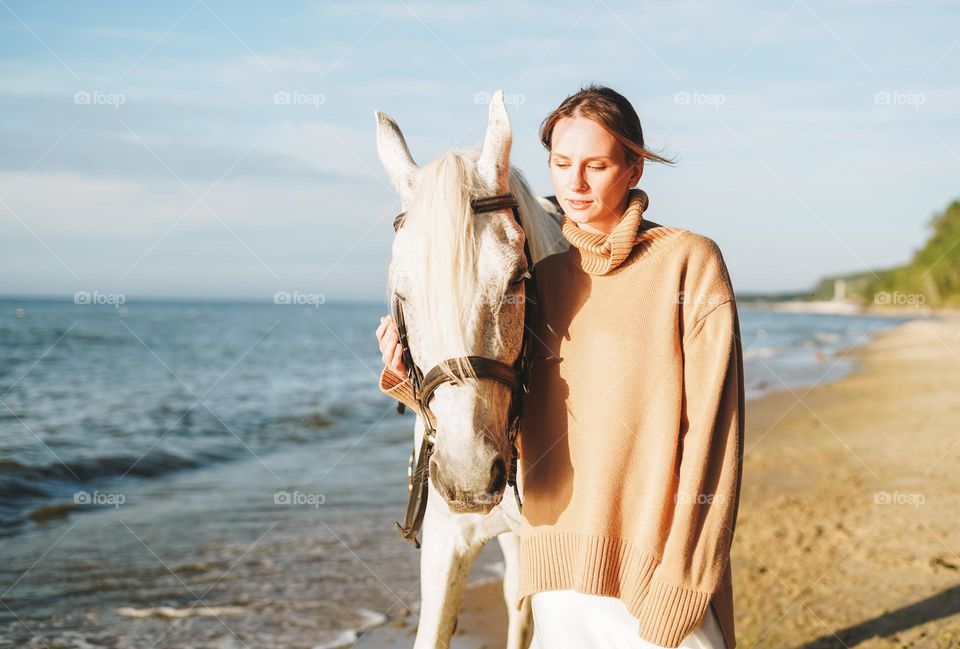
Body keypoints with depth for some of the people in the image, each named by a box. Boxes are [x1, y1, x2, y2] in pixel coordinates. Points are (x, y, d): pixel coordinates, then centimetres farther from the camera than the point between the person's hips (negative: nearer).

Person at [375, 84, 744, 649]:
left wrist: (680, 588, -15)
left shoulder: (689, 262, -4)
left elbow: (713, 428, -10)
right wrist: (409, 378, -7)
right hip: (560, 573, 4)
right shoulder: (543, 276, 9)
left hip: (655, 570, -4)